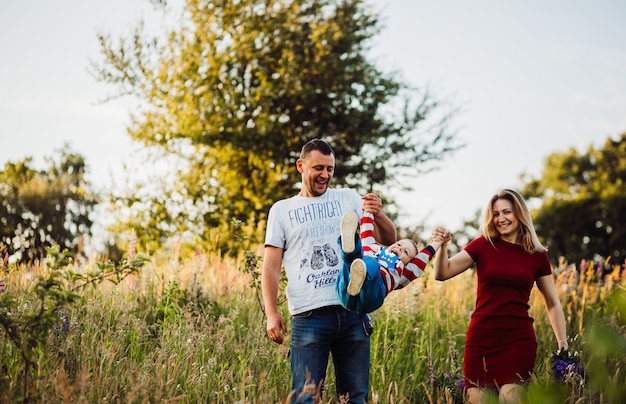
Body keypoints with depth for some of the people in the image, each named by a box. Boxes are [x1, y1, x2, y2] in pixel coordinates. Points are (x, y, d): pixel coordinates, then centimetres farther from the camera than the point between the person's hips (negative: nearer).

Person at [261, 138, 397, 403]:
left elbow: (389, 240, 11)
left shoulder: (347, 198, 13)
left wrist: (378, 215, -12)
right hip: (308, 316, -2)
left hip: (352, 311, 2)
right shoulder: (282, 210, 10)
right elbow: (271, 267, 6)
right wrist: (272, 314, -8)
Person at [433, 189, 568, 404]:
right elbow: (442, 273, -1)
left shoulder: (537, 255, 7)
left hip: (518, 339, 0)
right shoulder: (483, 245, 4)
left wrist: (563, 344, 7)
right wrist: (442, 246, -19)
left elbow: (553, 304, 13)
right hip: (481, 338, 1)